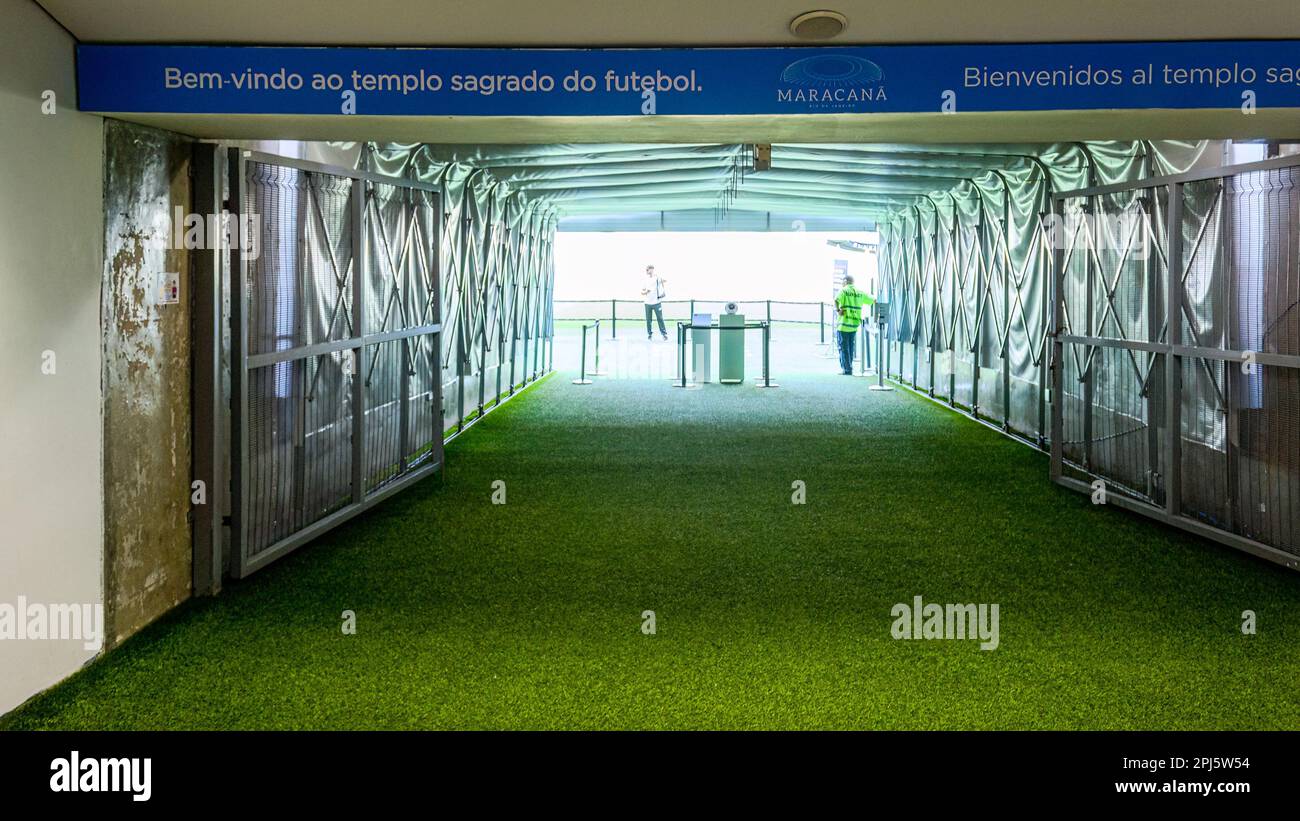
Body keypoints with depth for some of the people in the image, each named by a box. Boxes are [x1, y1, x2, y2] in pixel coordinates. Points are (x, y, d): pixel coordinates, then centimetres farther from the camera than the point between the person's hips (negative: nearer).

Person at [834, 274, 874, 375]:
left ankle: (847, 369, -1)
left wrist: (837, 310, -17)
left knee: (843, 348, 1)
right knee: (850, 348, 16)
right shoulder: (860, 293, 10)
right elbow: (873, 301, 18)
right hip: (854, 325, 5)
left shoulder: (843, 290, -5)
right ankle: (847, 367, 22)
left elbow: (836, 300, -26)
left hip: (843, 324, -5)